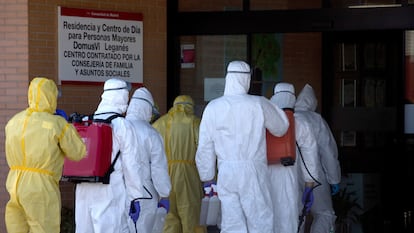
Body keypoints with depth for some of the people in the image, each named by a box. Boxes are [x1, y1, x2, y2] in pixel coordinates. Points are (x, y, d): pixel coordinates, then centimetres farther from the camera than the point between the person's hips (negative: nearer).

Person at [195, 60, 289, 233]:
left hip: (226, 173, 2)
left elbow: (205, 147, 5)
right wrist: (274, 107, 26)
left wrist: (206, 176, 16)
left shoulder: (213, 107, 2)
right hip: (253, 173, -2)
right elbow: (281, 128, 10)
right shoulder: (259, 104, -5)